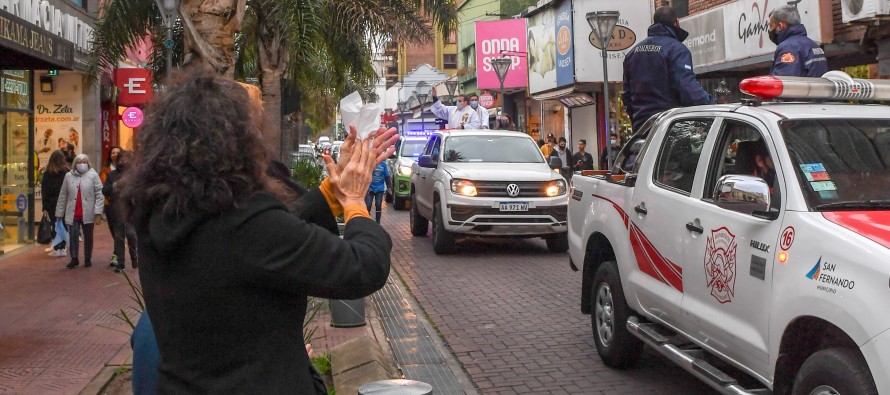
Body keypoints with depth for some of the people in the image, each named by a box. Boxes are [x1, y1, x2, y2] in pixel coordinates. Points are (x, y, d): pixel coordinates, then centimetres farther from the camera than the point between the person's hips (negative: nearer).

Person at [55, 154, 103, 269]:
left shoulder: (93, 175, -1)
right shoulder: (69, 176, 7)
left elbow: (99, 193, -7)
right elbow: (63, 196, 9)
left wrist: (98, 210, -15)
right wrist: (59, 212, 7)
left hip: (88, 213, -1)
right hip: (73, 214, 2)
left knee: (88, 237, 8)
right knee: (73, 236, -3)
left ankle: (88, 259, 18)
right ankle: (74, 258, 7)